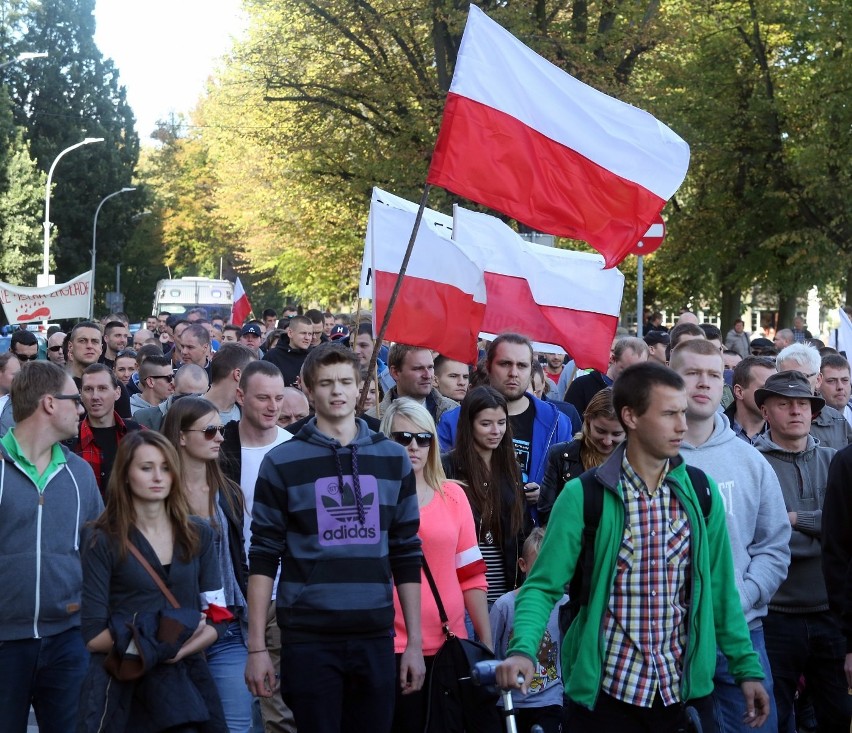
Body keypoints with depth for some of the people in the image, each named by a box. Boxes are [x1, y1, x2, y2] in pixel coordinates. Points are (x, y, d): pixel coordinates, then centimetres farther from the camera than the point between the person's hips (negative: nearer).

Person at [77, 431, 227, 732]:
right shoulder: (102, 541, -4)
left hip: (184, 678, 3)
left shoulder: (198, 535, 6)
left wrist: (179, 649, -14)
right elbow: (93, 635, -7)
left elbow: (214, 618, 3)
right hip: (121, 683, -3)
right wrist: (152, 643, -16)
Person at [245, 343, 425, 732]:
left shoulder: (393, 459, 7)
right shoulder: (282, 463, 0)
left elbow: (406, 556, 9)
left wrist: (414, 642, 6)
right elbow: (263, 558, -1)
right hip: (308, 637, -2)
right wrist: (256, 646, -6)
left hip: (375, 635, 2)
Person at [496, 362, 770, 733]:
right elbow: (544, 586, -8)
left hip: (686, 691, 3)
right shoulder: (584, 496, -7)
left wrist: (747, 667, 7)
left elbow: (719, 588, 9)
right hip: (605, 693, -3)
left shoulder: (700, 491, 3)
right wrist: (523, 649, -25)